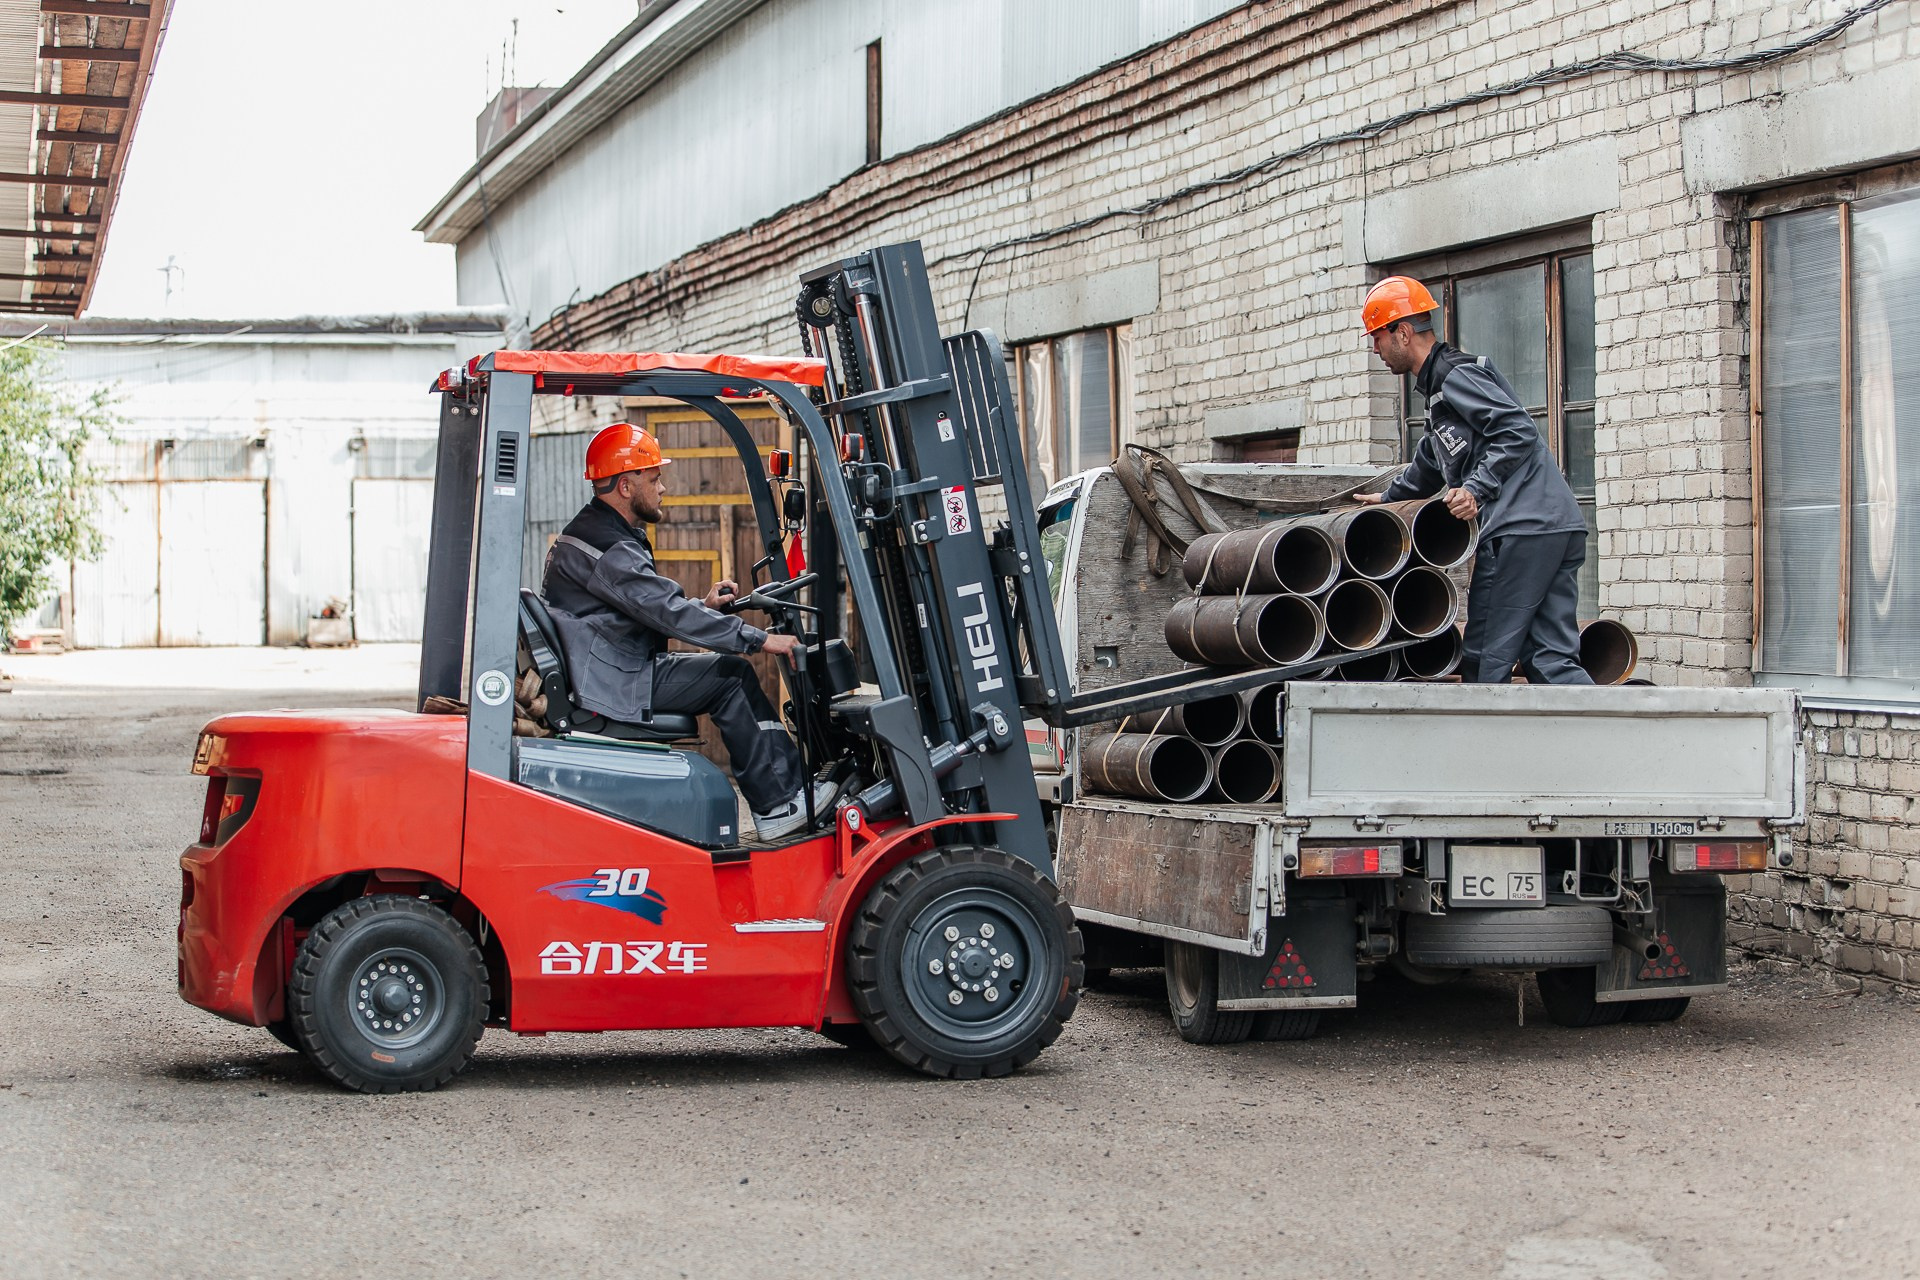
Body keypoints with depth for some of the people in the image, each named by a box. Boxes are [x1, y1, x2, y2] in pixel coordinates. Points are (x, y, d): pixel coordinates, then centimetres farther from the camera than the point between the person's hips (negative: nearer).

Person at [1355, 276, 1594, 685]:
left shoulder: (1455, 375, -4)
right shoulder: (1439, 385, 27)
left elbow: (1518, 432, -16)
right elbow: (1429, 463, 44)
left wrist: (1477, 489, -21)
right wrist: (1389, 498, 55)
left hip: (1522, 529, -10)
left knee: (1487, 659, -6)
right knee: (1549, 657, 3)